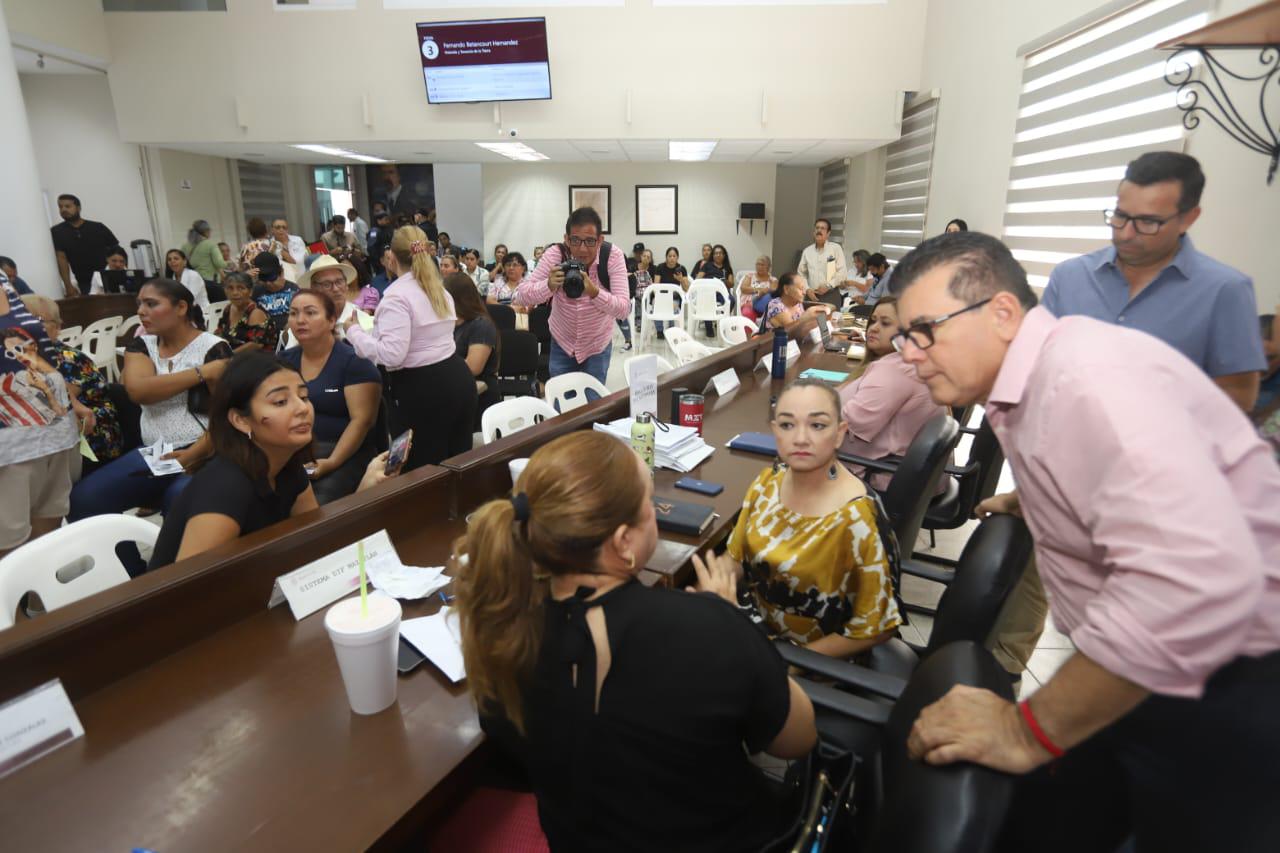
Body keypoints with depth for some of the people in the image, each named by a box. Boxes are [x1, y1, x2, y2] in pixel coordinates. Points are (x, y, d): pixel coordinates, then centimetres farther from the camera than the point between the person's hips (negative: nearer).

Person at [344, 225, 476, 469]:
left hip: (421, 388, -8)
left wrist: (354, 332, -7)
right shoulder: (439, 289, 13)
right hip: (457, 377, 8)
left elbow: (391, 355, -21)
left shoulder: (396, 295, -13)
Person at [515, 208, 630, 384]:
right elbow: (521, 296, -21)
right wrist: (549, 285, -40)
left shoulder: (613, 257, -20)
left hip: (597, 346, -1)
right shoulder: (555, 254, -19)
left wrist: (594, 292, -44)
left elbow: (623, 309, -26)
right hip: (562, 343, 1)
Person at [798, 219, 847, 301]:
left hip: (831, 294, -3)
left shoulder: (836, 248, 2)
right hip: (812, 295, 3)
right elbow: (801, 273, 12)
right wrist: (807, 289, -3)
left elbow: (842, 272, -3)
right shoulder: (807, 251, 11)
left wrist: (828, 286, -12)